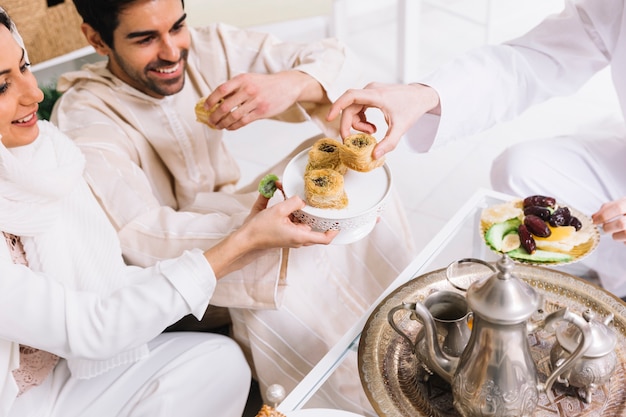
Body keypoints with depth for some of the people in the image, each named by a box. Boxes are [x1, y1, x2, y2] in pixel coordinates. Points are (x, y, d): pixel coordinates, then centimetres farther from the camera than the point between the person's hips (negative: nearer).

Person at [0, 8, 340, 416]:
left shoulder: (43, 143, -9)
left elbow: (110, 282, -7)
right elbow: (88, 328, -27)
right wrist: (241, 245, -29)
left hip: (65, 364, 6)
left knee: (220, 361, -11)